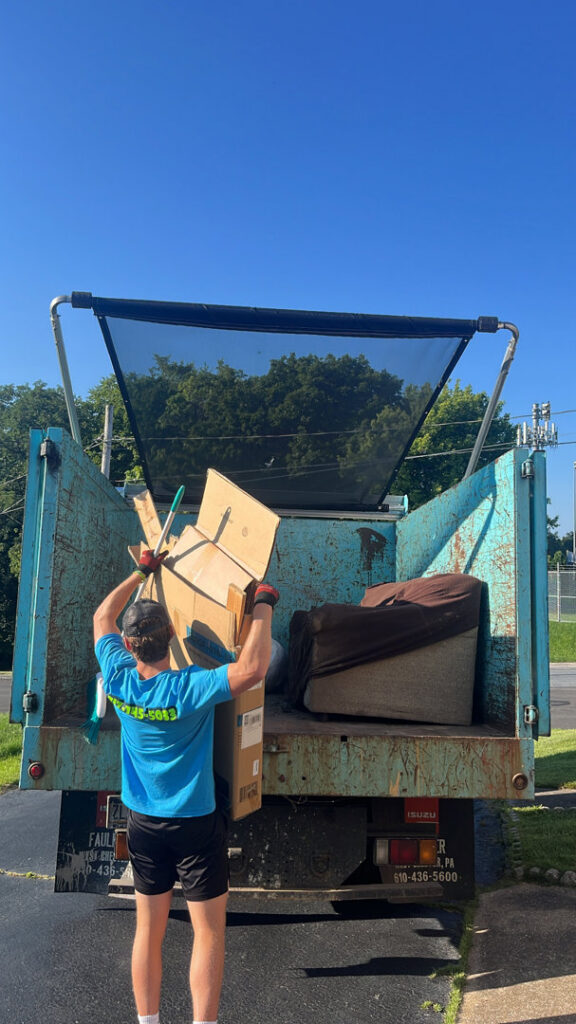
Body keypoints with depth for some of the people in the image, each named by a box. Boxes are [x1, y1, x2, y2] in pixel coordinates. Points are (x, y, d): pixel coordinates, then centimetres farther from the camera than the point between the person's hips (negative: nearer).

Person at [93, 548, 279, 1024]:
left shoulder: (119, 680, -11)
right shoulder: (189, 689, -26)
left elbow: (102, 616, 6)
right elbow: (253, 668, -36)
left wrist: (142, 572, 14)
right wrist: (264, 605, -25)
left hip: (143, 823, 5)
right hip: (195, 825, -5)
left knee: (148, 931, 18)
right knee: (209, 934, 9)